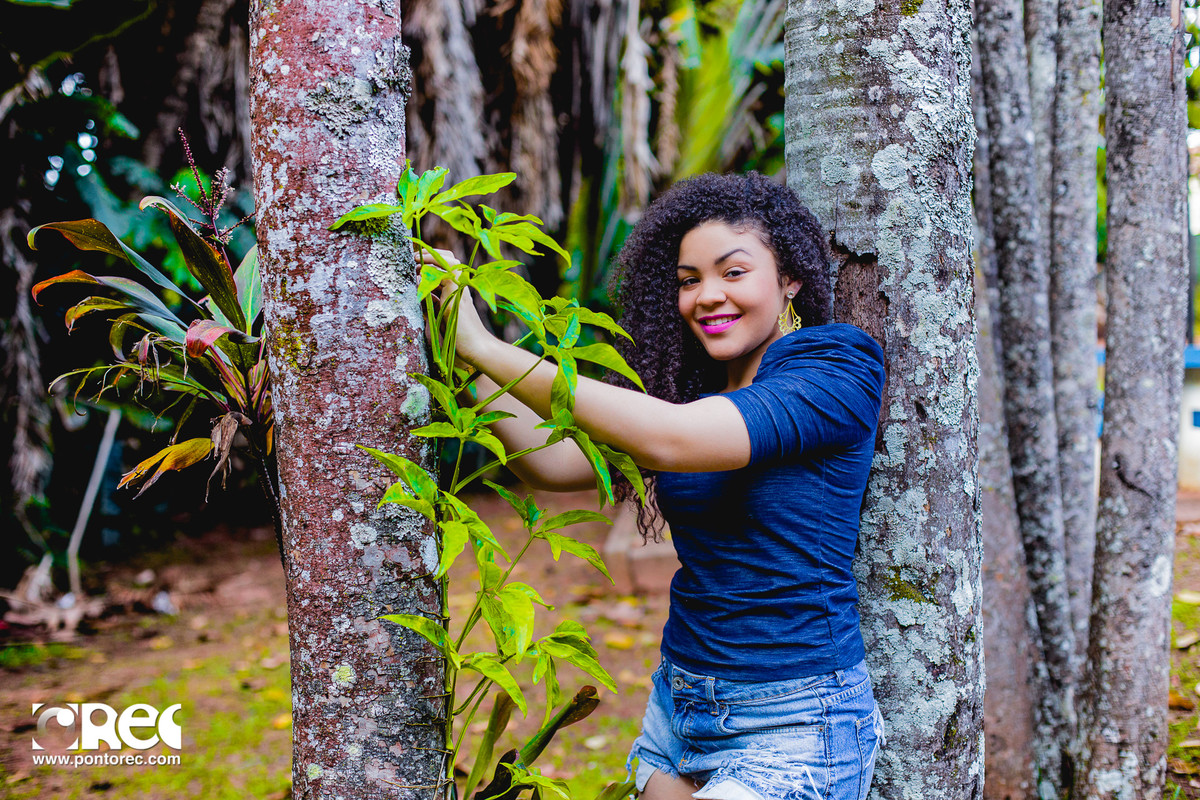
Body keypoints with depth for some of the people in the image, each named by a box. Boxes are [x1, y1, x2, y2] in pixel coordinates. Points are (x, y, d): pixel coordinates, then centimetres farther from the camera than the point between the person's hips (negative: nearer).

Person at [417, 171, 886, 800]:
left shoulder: (837, 374, -14)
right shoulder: (692, 388, 7)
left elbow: (669, 440, -27)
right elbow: (552, 461, -1)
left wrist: (485, 347, -26)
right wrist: (463, 367, -14)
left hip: (791, 726, -6)